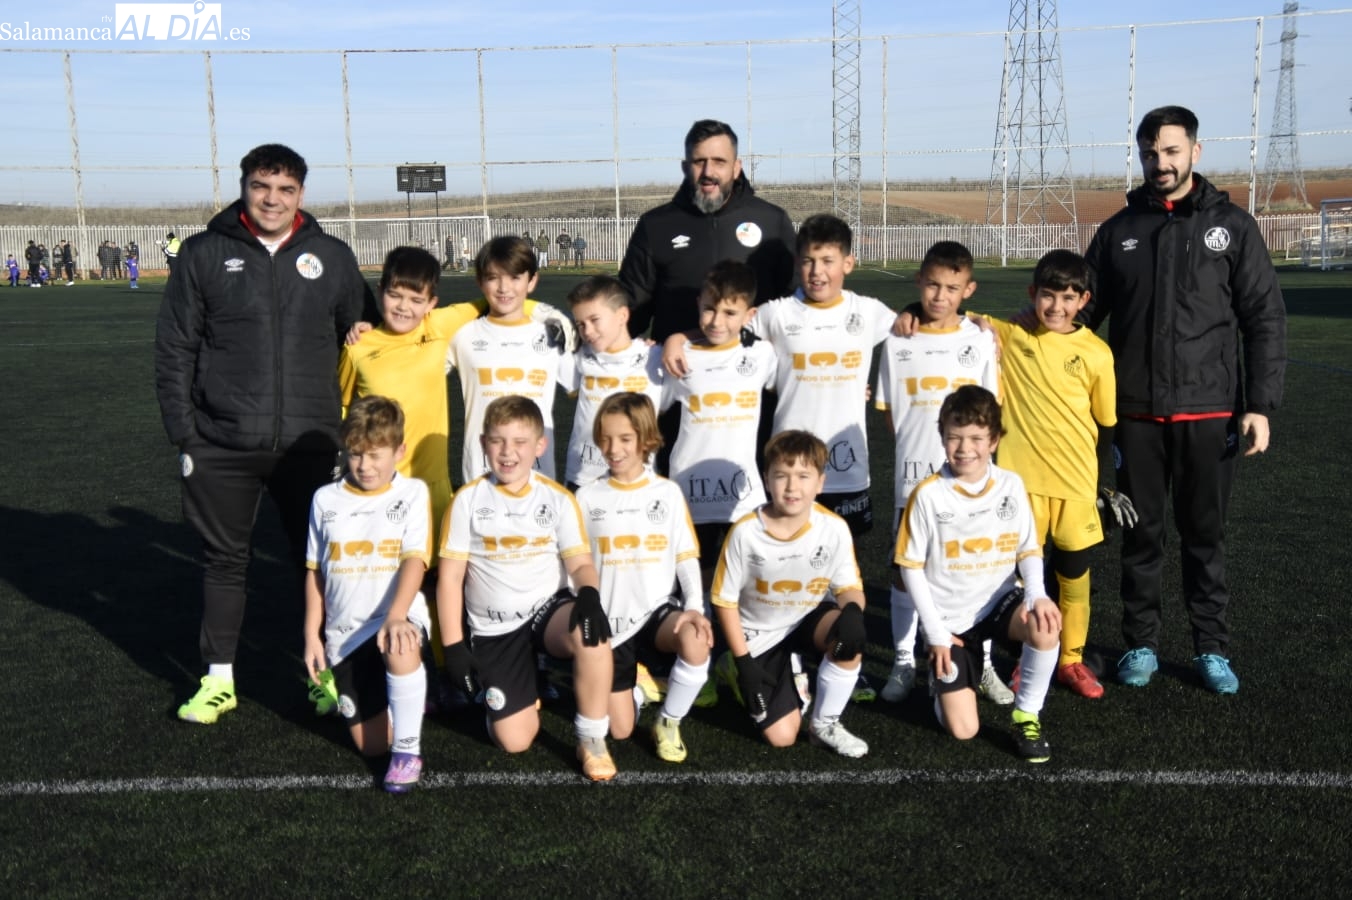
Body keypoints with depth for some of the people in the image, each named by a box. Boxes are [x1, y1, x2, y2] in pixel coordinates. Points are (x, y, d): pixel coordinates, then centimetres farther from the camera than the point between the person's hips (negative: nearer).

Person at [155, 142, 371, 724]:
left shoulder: (332, 258, 4)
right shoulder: (205, 255, 1)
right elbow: (174, 351, 3)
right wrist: (183, 434, -2)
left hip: (309, 443, 1)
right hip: (222, 447, 0)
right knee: (225, 560, 11)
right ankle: (219, 680, 25)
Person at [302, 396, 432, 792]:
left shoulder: (412, 494, -2)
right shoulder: (326, 499, 7)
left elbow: (414, 561, -15)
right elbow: (315, 573, 12)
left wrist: (396, 617, -30)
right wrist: (312, 637, 7)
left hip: (398, 620, -3)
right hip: (344, 633, 3)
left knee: (400, 649, -41)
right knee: (371, 744, 1)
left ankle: (408, 749, -22)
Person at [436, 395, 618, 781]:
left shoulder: (558, 499, -1)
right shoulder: (468, 501, -3)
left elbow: (580, 562, -4)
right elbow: (450, 577, -1)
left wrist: (589, 593, -28)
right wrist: (453, 645, -5)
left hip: (548, 609, 0)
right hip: (494, 630, 0)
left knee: (590, 632, -37)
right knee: (515, 740, -10)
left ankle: (592, 739, -15)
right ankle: (520, 695, 27)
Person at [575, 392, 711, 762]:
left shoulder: (668, 493, 0)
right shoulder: (587, 497, 1)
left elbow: (687, 559, 0)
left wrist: (694, 607, -17)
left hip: (658, 610, 0)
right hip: (609, 623, 1)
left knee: (696, 643, -35)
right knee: (620, 731, -3)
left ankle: (668, 723, -8)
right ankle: (631, 685, 33)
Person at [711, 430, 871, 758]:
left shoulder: (834, 528, -19)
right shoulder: (746, 532, -22)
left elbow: (849, 587, -8)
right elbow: (725, 599, -11)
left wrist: (853, 610, -33)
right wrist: (743, 661, -12)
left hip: (810, 619, 2)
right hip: (759, 635, -1)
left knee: (850, 638, -34)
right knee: (782, 737, -7)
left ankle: (824, 724, -8)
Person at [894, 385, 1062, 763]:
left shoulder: (1011, 485, -4)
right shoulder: (928, 495, -13)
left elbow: (1029, 549, 1)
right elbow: (911, 566, -7)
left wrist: (1036, 594, -20)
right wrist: (935, 632, -9)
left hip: (999, 601, 2)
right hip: (950, 618, -2)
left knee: (1046, 626, -33)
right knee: (963, 730, -7)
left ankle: (1027, 715, -8)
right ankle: (943, 674, 29)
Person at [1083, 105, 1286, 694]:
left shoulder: (1232, 227, 2)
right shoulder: (1118, 232, 7)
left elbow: (1265, 320, 0)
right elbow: (1081, 313, 9)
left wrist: (1261, 405, -7)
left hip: (1209, 412, -1)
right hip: (1136, 413, 1)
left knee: (1204, 534, 8)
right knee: (1140, 534, 9)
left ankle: (1212, 647, 21)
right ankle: (1140, 643, 22)